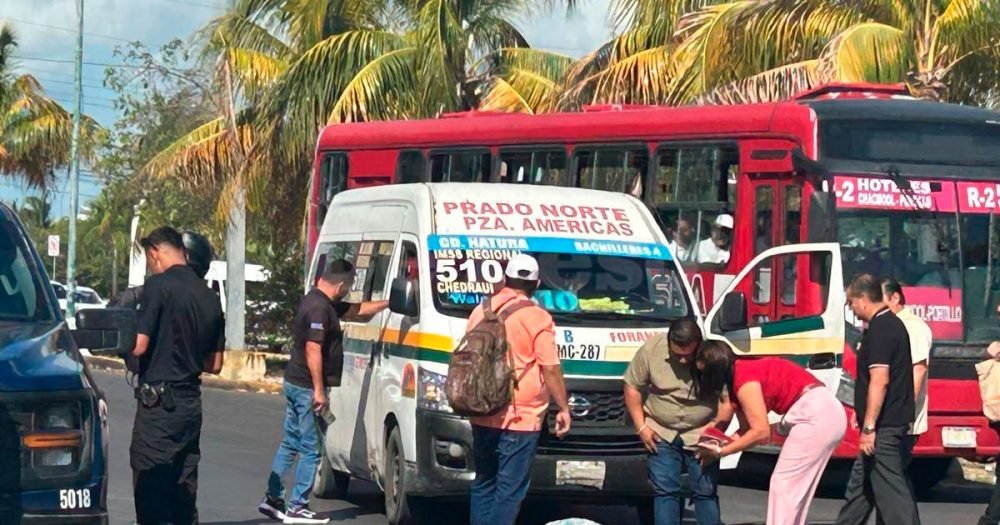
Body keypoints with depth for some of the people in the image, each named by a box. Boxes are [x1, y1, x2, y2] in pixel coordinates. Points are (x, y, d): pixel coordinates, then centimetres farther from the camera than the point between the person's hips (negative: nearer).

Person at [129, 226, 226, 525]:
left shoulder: (159, 286, -11)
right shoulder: (209, 297, 12)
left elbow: (139, 346, -17)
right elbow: (214, 365, 16)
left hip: (159, 403, -7)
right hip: (191, 404, 7)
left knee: (151, 492, -6)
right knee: (184, 496, 11)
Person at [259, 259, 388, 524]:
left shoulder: (321, 303, 13)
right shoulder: (319, 308, -19)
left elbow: (357, 310, 26)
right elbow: (313, 350, -24)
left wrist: (388, 303, 30)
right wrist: (319, 390, -23)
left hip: (294, 383, 10)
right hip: (307, 387, -10)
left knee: (290, 444, 15)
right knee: (311, 449, -3)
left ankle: (272, 498, 18)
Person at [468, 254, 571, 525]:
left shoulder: (481, 311, 8)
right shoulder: (537, 318, -10)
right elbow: (550, 368, -11)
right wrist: (564, 408, -1)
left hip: (482, 415, 6)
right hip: (520, 417, -6)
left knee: (484, 483, 15)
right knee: (510, 489, -4)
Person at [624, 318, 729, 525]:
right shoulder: (650, 350, -13)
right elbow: (632, 386, -1)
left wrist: (717, 424, -23)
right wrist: (641, 426, -3)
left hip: (701, 435, -1)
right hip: (661, 434, 1)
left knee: (706, 491, 1)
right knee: (664, 491, 0)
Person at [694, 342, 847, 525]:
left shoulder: (745, 381, -16)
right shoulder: (738, 376, 14)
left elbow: (760, 432, -17)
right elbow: (748, 429, 12)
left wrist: (721, 451, -10)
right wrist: (718, 444, 0)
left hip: (816, 415, -10)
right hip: (824, 412, 10)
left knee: (783, 486, -8)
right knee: (794, 488, 13)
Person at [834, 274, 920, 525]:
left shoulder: (879, 330, -17)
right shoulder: (893, 324, 15)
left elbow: (879, 380, -24)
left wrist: (869, 427, -24)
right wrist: (863, 415, 29)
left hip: (884, 426, -10)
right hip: (896, 419, 10)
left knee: (891, 490, -9)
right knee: (861, 484, 18)